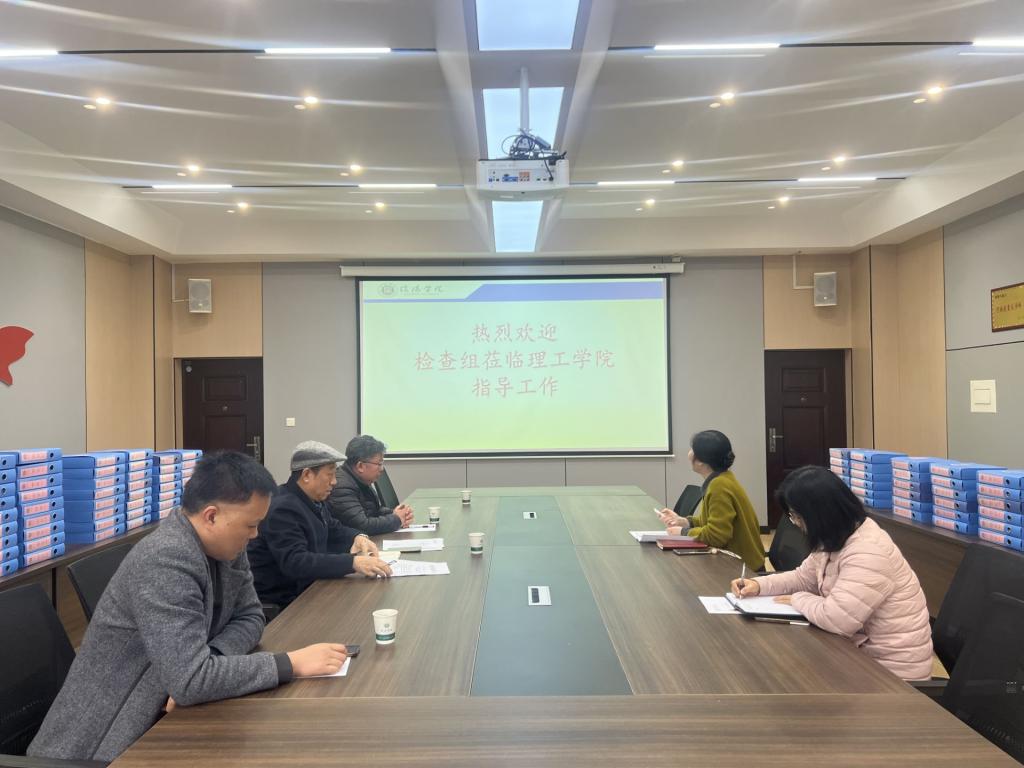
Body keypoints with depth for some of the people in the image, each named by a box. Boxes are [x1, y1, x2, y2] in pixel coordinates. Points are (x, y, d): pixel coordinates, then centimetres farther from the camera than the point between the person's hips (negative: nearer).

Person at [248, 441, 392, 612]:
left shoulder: (314, 500, 7)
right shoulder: (282, 509, -22)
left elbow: (333, 530, 21)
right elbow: (295, 562, -31)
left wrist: (358, 537, -2)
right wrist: (353, 562, -37)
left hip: (306, 589, 9)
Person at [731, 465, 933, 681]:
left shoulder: (869, 553, -30)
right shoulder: (834, 541, 3)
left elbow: (835, 619, -34)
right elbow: (803, 577, 16)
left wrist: (798, 599, -15)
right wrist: (759, 584, 1)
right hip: (861, 650, 8)